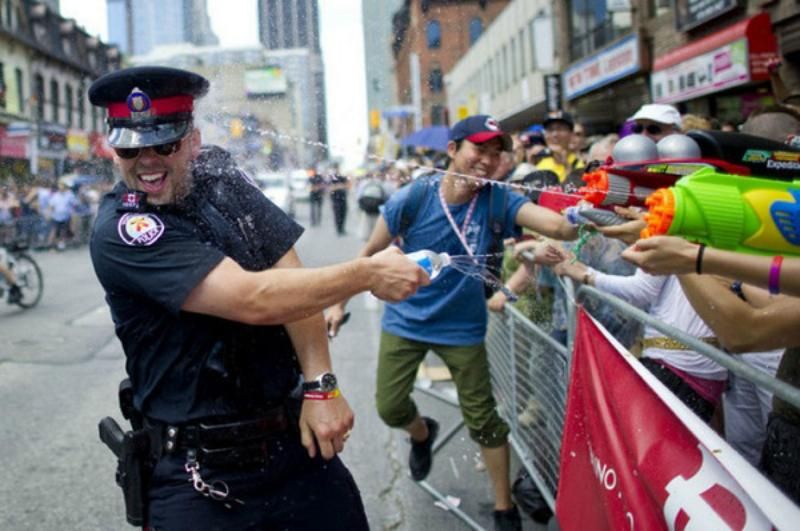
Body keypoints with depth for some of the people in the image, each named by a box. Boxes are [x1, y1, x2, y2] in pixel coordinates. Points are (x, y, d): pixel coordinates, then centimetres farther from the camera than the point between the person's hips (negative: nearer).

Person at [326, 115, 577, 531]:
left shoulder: (497, 200, -17)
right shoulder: (412, 198, -18)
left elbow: (558, 225, -32)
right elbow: (371, 252, -4)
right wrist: (340, 302, 0)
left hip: (462, 327, 0)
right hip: (405, 321, 1)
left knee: (483, 419, 5)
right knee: (390, 408, 7)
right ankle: (422, 434, 44)